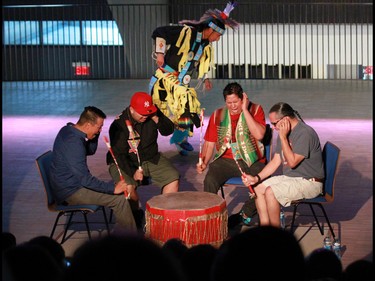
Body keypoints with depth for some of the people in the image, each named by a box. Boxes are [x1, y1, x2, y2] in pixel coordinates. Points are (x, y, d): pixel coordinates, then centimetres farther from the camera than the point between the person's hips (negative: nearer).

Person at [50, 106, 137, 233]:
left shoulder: (68, 130, 5)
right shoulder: (73, 142, -26)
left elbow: (90, 151, 21)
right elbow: (85, 179, -27)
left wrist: (96, 134, 3)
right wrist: (113, 188, -22)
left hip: (70, 183, 11)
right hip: (71, 192, -11)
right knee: (120, 198, -16)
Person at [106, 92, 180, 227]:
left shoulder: (153, 113, -5)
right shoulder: (119, 124, -20)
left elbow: (169, 130, 1)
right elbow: (118, 154, -21)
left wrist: (156, 119, -18)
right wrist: (133, 173, -28)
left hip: (151, 158, 5)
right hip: (125, 162, -5)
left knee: (173, 177, -15)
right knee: (128, 186, -32)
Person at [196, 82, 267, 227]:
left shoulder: (255, 110, 1)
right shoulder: (218, 115, 10)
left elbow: (259, 135, -16)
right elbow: (209, 143, 12)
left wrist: (245, 110, -15)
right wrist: (204, 162, -6)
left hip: (251, 161, -2)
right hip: (225, 160, 2)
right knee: (210, 180, -28)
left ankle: (245, 214, -1)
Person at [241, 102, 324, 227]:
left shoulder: (305, 133, -21)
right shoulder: (284, 132, 8)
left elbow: (292, 162, -24)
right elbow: (275, 162, 11)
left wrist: (283, 137, -22)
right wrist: (257, 178, -1)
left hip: (309, 183, -10)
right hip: (290, 178, 10)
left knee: (270, 192, -25)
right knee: (258, 188, 1)